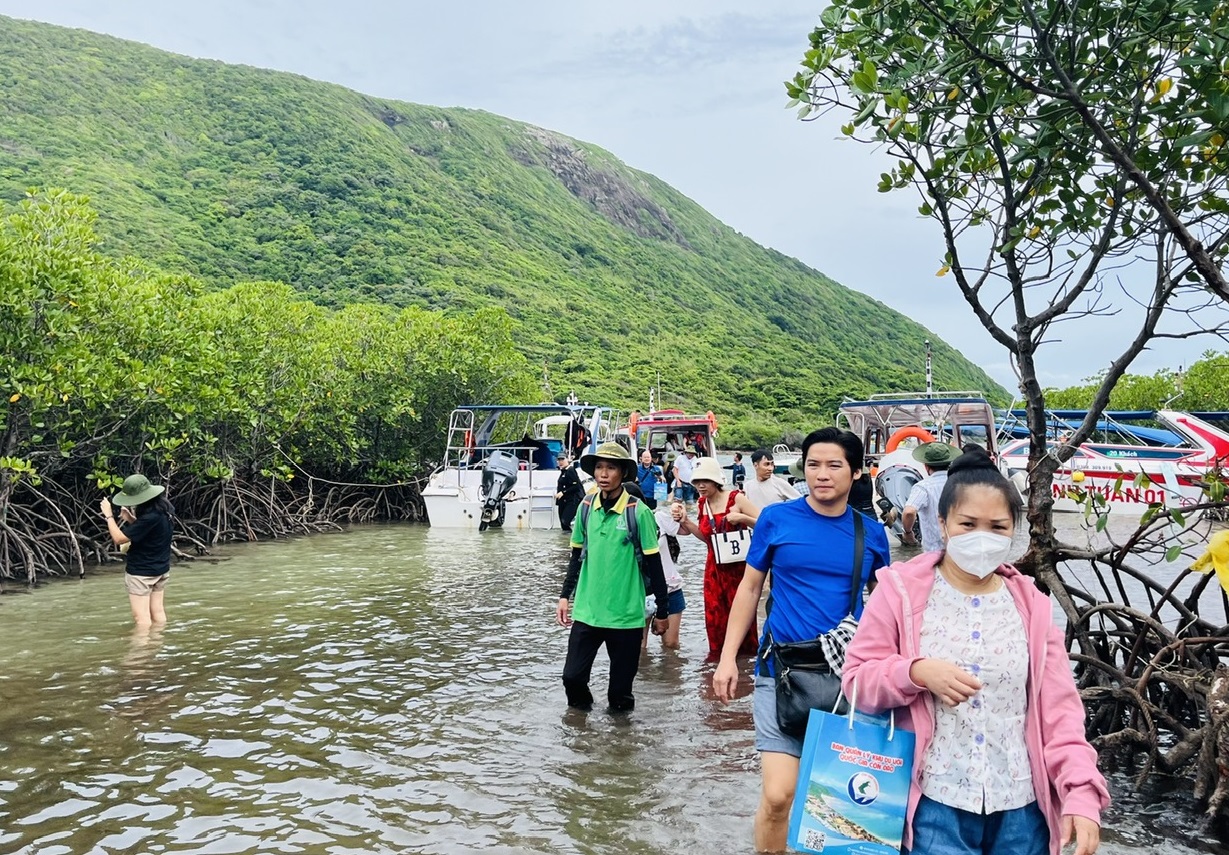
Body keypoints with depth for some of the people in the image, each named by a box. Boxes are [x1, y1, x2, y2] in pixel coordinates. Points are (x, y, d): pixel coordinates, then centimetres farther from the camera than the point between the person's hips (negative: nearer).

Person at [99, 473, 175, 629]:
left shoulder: (150, 516, -28)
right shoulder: (161, 510, 1)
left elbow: (119, 539, -23)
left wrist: (109, 515, -13)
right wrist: (130, 519, 1)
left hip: (141, 572, -9)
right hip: (161, 569, 9)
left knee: (142, 618, -1)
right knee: (158, 613, 16)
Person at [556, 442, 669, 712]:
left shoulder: (638, 512, -10)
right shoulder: (586, 507, 2)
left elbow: (654, 565, -5)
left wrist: (662, 611, -2)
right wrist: (565, 596, 11)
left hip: (626, 615, -3)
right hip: (586, 611, 3)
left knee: (621, 686, 5)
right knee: (572, 675, 3)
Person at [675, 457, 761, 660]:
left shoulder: (735, 498, -12)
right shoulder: (702, 504, 5)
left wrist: (741, 517, -25)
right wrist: (684, 521, 4)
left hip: (738, 567, -5)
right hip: (714, 568, 5)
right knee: (714, 616, 8)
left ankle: (745, 656, 21)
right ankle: (718, 654, 25)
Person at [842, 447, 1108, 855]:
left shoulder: (1031, 604, 5)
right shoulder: (901, 590, -4)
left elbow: (1059, 709, 2)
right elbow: (857, 678, -4)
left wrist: (1081, 792, -9)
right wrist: (917, 672, -21)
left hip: (1021, 808, 3)